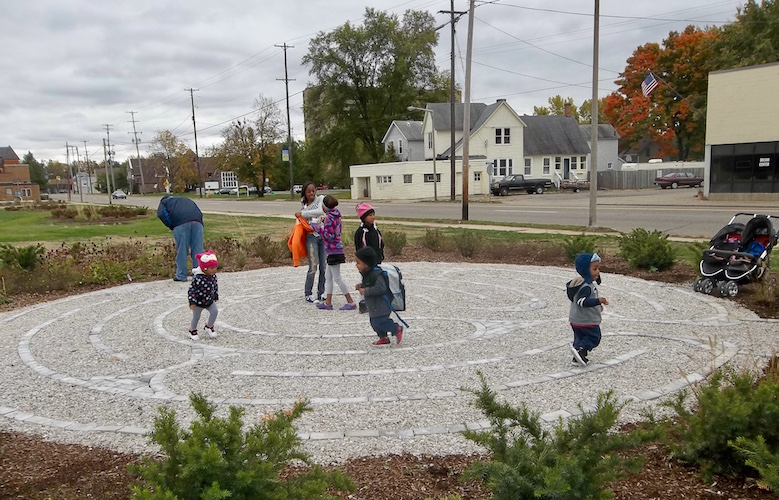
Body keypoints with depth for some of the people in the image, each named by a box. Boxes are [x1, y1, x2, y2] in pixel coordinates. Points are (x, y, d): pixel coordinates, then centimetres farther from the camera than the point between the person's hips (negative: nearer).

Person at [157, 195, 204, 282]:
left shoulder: (164, 202, 27)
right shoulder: (186, 199, 40)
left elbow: (161, 214, 5)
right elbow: (200, 213, 27)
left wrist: (172, 227, 9)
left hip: (181, 223, -4)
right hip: (197, 222, 4)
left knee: (181, 250, 4)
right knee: (198, 249, 7)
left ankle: (181, 275, 8)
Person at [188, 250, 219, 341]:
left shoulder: (213, 276, -9)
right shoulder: (197, 278, -30)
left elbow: (215, 286, 9)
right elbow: (192, 290, -25)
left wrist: (215, 296, 18)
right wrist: (192, 302, -24)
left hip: (209, 300, 5)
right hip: (198, 302, -5)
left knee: (215, 312, -8)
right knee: (196, 317, 10)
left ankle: (209, 327, 16)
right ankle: (192, 330, 37)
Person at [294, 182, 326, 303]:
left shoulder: (321, 199, 5)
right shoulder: (304, 207, 12)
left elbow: (321, 211, -15)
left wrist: (302, 214, -10)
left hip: (323, 236, 1)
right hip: (311, 237, -1)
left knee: (324, 267, 2)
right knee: (313, 266, -10)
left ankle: (321, 293, 15)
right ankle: (308, 294, 0)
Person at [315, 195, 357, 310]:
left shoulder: (329, 217, -16)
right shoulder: (336, 215, 11)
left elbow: (329, 236, -20)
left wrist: (319, 229, -11)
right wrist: (323, 224, 19)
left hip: (333, 250, -10)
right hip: (337, 248, 10)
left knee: (337, 277, -4)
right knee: (328, 276, 14)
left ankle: (351, 302, -1)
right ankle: (328, 302, 16)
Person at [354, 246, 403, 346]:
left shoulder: (376, 274, -24)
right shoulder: (367, 273, 8)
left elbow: (380, 288, -32)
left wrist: (366, 291, -27)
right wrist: (361, 286, 6)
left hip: (380, 305, -10)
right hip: (374, 306, 10)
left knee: (379, 322, -10)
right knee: (374, 322, 16)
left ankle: (397, 329, 7)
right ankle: (384, 338, 30)